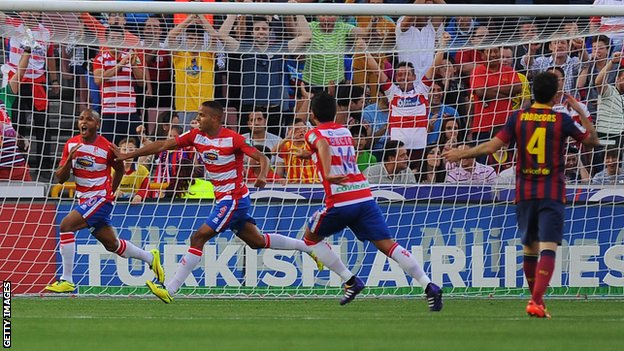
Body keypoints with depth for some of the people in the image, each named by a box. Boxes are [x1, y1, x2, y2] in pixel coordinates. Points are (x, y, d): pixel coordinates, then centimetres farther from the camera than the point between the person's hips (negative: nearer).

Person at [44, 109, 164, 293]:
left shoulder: (106, 147, -12)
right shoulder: (71, 145, 2)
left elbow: (120, 169, 8)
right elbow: (61, 178, 1)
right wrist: (69, 159, -17)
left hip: (101, 198, -7)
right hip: (84, 200, 7)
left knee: (66, 225, -23)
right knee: (111, 244, 15)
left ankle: (67, 280, -19)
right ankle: (150, 257, 39)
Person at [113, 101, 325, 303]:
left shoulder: (233, 139, -16)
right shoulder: (196, 136, 3)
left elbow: (262, 158, -15)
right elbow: (163, 146, 4)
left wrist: (262, 176, -36)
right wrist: (128, 155, 1)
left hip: (233, 199, -8)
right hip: (223, 199, 8)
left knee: (198, 238, -13)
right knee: (257, 241, 16)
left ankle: (170, 289, -14)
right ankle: (309, 247, 30)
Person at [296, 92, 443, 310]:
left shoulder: (314, 134, 4)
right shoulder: (344, 130, 21)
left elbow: (324, 145, -21)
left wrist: (327, 174, -34)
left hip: (340, 201, -5)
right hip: (365, 196, 5)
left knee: (311, 237, 20)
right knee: (387, 245, -2)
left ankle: (350, 281, 10)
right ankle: (429, 286, -18)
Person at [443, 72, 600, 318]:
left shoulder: (519, 118, -1)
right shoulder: (561, 120, -5)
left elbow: (492, 146, -3)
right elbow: (592, 140, 6)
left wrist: (461, 154, 10)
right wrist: (580, 111, 14)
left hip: (525, 193, 3)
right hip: (552, 194, -3)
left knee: (529, 248, 16)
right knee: (548, 248, -10)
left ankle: (536, 299, 28)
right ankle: (537, 301, -26)